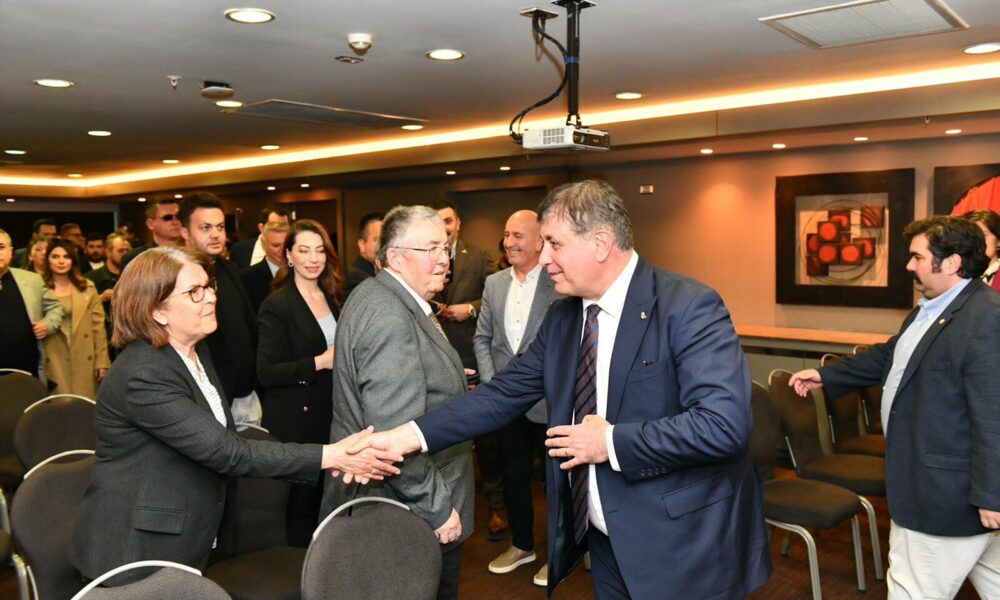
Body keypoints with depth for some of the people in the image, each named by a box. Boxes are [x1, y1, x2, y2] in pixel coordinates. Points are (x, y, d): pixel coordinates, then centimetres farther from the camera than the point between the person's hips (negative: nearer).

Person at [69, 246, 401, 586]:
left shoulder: (196, 352, 4)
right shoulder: (143, 375, -25)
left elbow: (227, 439, 0)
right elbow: (225, 452, -28)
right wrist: (329, 457, -27)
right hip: (134, 553, -8)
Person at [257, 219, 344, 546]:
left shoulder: (333, 299, 11)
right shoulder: (276, 306, -10)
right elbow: (265, 372, -15)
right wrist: (319, 363, -22)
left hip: (333, 417, 6)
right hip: (296, 424, -6)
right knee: (302, 506, 3)